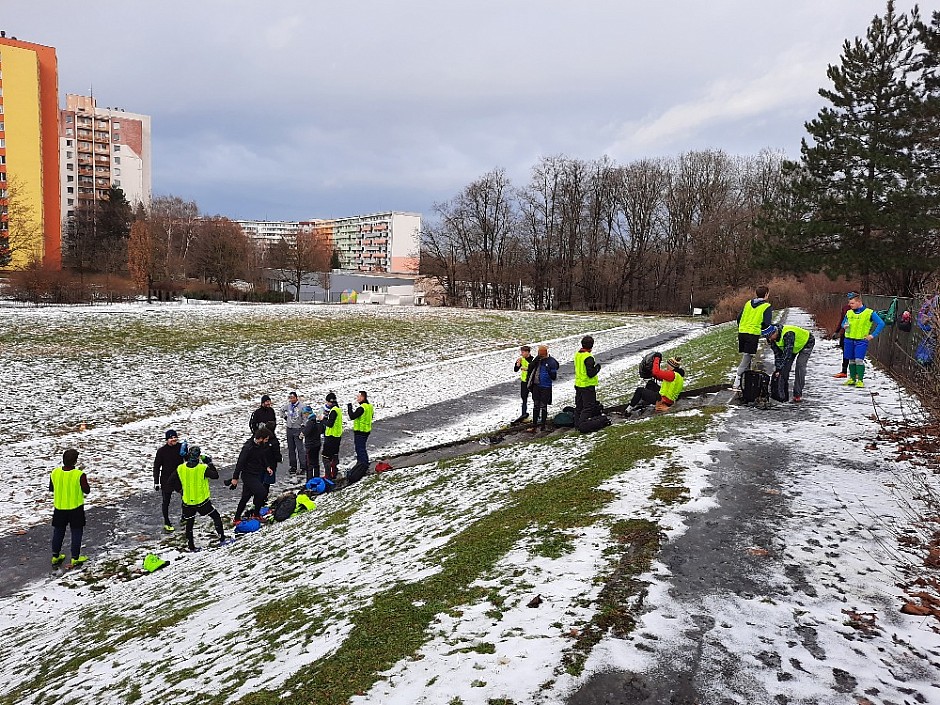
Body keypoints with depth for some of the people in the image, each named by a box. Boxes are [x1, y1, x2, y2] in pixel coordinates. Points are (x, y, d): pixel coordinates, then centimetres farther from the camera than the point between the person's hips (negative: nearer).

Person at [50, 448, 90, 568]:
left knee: (58, 531, 19)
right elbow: (87, 490, -12)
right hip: (75, 508, -4)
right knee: (76, 532, 9)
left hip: (59, 507, 4)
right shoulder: (79, 475, -21)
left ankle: (55, 556, 28)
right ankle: (75, 558, 13)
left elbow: (51, 489, 5)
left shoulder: (55, 473, -8)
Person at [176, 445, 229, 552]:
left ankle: (191, 547, 23)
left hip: (187, 502, 3)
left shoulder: (180, 469, -7)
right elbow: (215, 475, -6)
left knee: (189, 524, 19)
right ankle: (222, 539, 16)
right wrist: (210, 463, 2)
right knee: (216, 517, 16)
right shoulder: (203, 468, -18)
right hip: (202, 501, -3)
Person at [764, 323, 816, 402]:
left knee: (800, 365, -20)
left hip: (806, 343, -7)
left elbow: (787, 353, -44)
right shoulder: (772, 339, -20)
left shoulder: (788, 334, -43)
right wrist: (777, 369, -24)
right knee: (785, 366, -4)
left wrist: (780, 369, -45)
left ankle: (797, 394, -18)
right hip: (794, 347, 7)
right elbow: (777, 354, -15)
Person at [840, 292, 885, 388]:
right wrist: (844, 326, -3)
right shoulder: (849, 313, 8)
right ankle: (852, 379, 21)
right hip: (849, 340, 4)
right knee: (851, 360, 10)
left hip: (861, 341, -4)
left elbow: (881, 324, -3)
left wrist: (873, 335, -8)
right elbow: (843, 323, 22)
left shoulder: (869, 313, -5)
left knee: (859, 360, -12)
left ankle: (860, 380, -5)